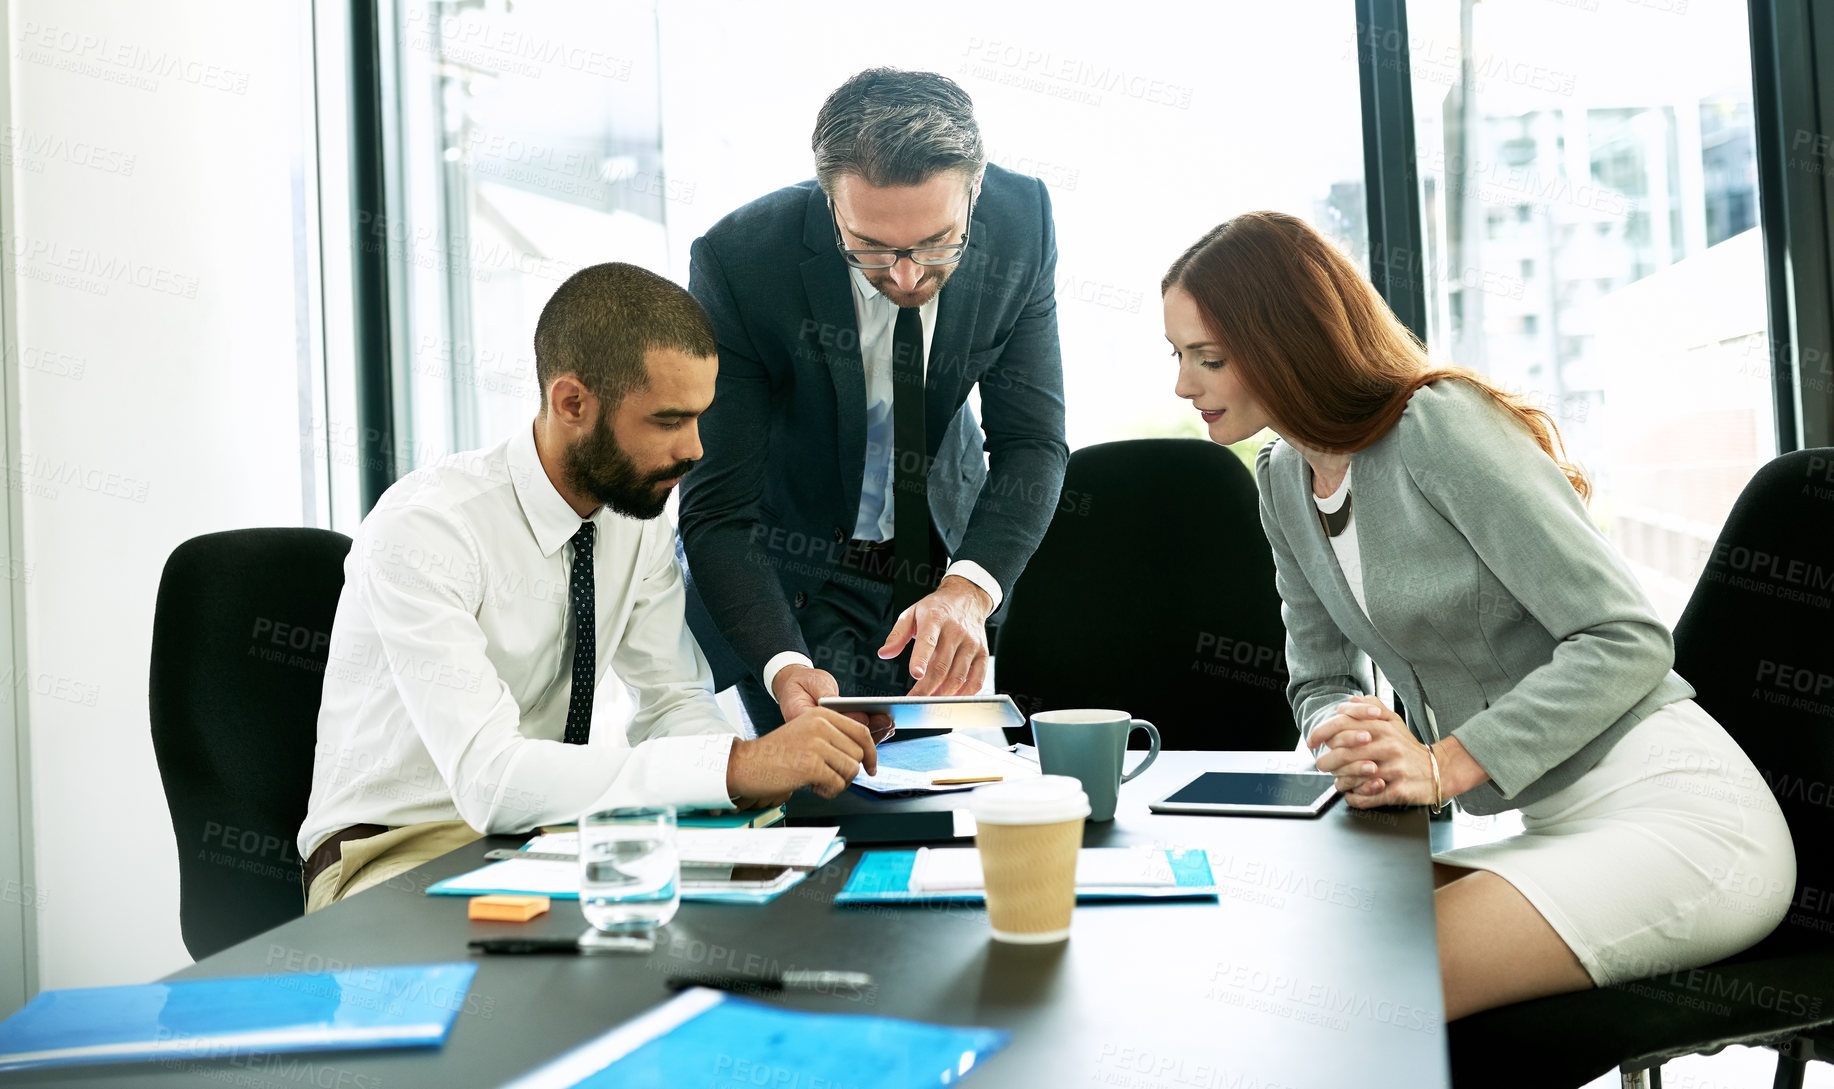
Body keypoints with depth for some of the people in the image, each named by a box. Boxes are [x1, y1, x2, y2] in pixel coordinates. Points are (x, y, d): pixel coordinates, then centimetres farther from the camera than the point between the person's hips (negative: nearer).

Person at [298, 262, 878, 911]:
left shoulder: (639, 519, -4)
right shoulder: (423, 530, -24)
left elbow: (674, 700, 4)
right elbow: (489, 777, -34)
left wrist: (742, 756, -20)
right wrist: (736, 765, -40)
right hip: (396, 856, -7)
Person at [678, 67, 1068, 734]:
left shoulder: (1021, 220, -20)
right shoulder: (738, 261, -29)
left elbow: (1032, 441, -16)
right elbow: (718, 509, -26)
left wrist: (968, 589, -34)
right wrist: (784, 667, -43)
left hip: (950, 545, 3)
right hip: (788, 565, -3)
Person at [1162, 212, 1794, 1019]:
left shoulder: (1440, 425, -15)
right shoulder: (1284, 480, 9)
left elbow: (1628, 639, -17)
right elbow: (1320, 681, 14)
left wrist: (1445, 765, -23)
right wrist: (1351, 736, -9)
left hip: (1675, 811, -7)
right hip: (1554, 831, 8)